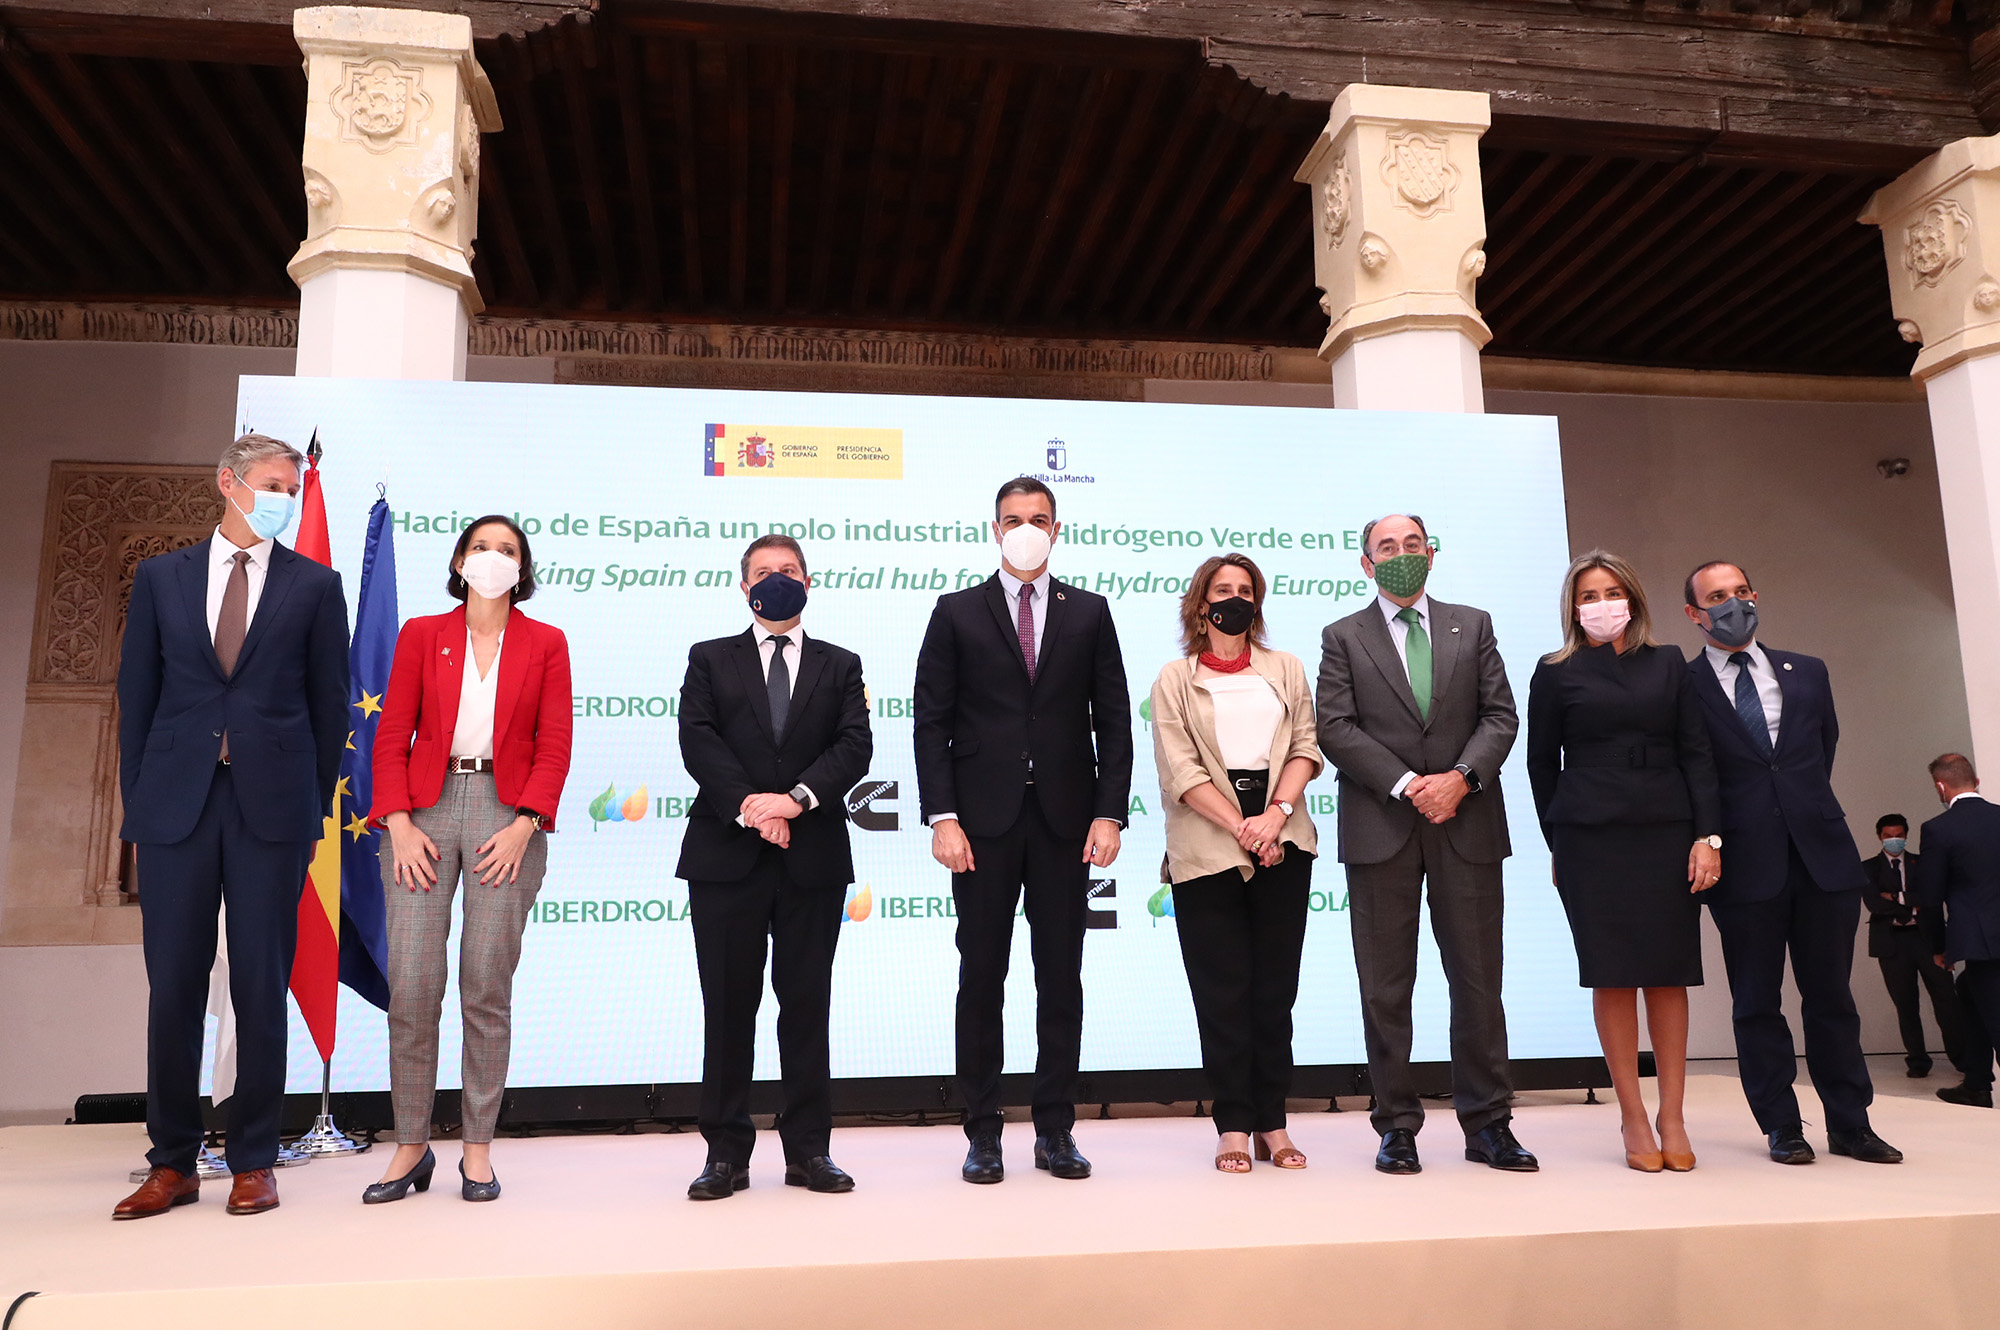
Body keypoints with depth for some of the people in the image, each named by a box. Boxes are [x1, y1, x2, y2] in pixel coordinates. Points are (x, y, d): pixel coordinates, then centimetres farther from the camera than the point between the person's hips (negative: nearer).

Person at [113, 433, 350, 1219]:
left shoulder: (315, 586, 5)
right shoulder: (161, 578, 10)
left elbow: (330, 703, 6)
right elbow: (136, 695, 10)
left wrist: (316, 806, 3)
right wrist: (137, 800, 5)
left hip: (272, 806, -1)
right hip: (176, 803, 2)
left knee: (262, 985, 3)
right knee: (173, 984, 5)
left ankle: (254, 1162, 14)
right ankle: (172, 1164, 18)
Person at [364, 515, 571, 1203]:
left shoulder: (546, 643, 9)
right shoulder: (420, 635, 11)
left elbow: (554, 745, 3)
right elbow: (391, 736, 6)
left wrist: (523, 826, -9)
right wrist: (399, 824, -5)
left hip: (507, 816, -1)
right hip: (425, 810, 1)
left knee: (487, 985, 1)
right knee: (411, 984, -3)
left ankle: (477, 1149, 12)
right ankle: (411, 1147, 11)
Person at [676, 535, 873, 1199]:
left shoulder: (840, 665, 13)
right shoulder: (710, 660, 11)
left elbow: (855, 746, -1)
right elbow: (697, 740, -3)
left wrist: (796, 798, -16)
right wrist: (749, 806, -16)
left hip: (814, 858, 1)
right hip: (726, 854, 0)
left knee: (807, 1002, 5)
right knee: (728, 1006, 3)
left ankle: (809, 1150, 14)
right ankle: (727, 1152, 13)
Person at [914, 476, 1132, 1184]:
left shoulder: (1088, 612, 10)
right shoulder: (957, 613, 6)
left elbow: (1113, 719, 7)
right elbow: (931, 721, 1)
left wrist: (1110, 812, -3)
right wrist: (943, 816, -8)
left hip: (1065, 819, 1)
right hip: (984, 820, -1)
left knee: (1061, 977, 6)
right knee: (981, 976, 4)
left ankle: (1055, 1132, 17)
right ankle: (983, 1134, 15)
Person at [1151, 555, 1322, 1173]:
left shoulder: (1285, 669, 15)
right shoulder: (1175, 679, 6)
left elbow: (1305, 748, 7)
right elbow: (1180, 769, -3)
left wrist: (1277, 812, -10)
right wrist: (1241, 828, -12)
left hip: (1282, 844, 3)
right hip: (1207, 850, -2)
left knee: (1275, 987, 5)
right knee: (1222, 989, 0)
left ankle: (1273, 1123, 13)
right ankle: (1233, 1126, 7)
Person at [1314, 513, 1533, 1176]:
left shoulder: (1472, 625, 14)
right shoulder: (1343, 637, 8)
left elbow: (1500, 715, 6)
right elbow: (1336, 728, -3)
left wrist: (1460, 778, -11)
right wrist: (1405, 785, -12)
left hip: (1468, 823, 2)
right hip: (1381, 827, -1)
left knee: (1478, 980, 5)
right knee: (1385, 988, 3)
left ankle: (1487, 1125, 17)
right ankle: (1397, 1126, 13)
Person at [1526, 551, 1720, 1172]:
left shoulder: (1669, 663, 12)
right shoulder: (1556, 672, 6)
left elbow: (1696, 752, 7)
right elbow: (1542, 761, 8)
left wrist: (1708, 835, -2)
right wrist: (1558, 843, 7)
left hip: (1667, 831, 2)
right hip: (1591, 837, -2)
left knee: (1669, 972, 3)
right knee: (1613, 974, 0)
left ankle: (1673, 1117, 11)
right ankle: (1633, 1117, 7)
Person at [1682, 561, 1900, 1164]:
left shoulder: (1807, 672, 12)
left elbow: (1826, 743, 21)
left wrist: (1808, 810, 16)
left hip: (1823, 852, 3)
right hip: (1744, 863, -3)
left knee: (1831, 994, 9)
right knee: (1757, 1001, 4)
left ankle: (1850, 1125, 19)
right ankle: (1782, 1128, 14)